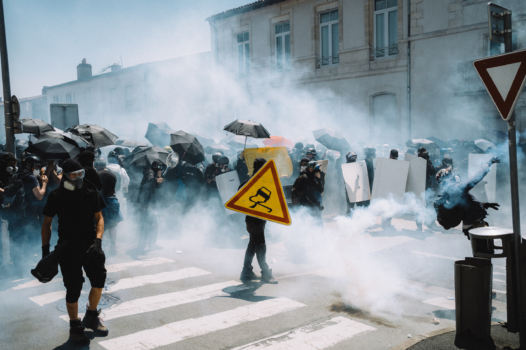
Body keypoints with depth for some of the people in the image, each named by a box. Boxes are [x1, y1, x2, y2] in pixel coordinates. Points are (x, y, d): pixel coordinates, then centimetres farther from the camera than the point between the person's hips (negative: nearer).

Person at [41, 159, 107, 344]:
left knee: (99, 279, -10)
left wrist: (98, 240, -9)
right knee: (73, 289, 2)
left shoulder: (91, 192, 2)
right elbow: (46, 223, 6)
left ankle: (91, 317, 16)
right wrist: (45, 249, 0)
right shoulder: (57, 196, -2)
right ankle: (75, 326, 24)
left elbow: (99, 217, 5)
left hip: (90, 245, 2)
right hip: (68, 248, -1)